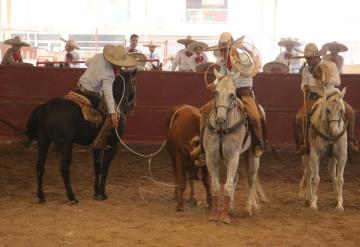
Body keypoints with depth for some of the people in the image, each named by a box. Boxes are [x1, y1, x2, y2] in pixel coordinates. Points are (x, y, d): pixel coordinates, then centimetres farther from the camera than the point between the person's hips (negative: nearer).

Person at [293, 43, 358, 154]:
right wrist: (305, 87, -10)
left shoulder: (330, 65, -3)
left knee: (349, 112, -21)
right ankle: (302, 144, -7)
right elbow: (304, 83, 16)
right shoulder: (306, 69, 6)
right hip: (314, 98, 2)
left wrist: (322, 77, -29)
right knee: (300, 118, -22)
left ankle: (351, 141, -7)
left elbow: (337, 81, -14)